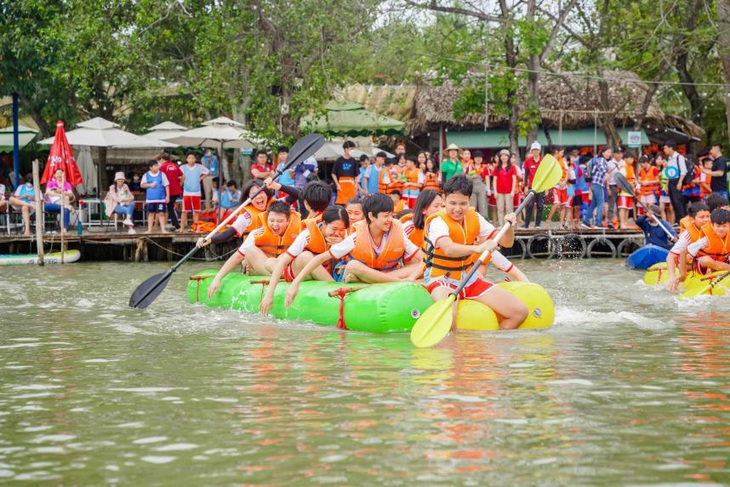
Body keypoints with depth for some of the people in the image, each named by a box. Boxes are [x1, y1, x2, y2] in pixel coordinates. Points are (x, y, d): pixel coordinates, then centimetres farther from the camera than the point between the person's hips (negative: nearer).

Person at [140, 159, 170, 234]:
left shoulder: (162, 174, 1)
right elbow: (142, 185, 5)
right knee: (151, 214, 7)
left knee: (161, 213, -3)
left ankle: (163, 229, 1)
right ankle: (149, 229, 14)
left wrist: (167, 196, -2)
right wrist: (150, 185, -11)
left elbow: (166, 185, 3)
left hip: (161, 199, -1)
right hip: (150, 199, 1)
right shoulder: (146, 175, 4)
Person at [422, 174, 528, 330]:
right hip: (442, 280, -7)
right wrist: (477, 248, -53)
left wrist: (509, 227, -16)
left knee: (520, 312, -4)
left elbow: (506, 242, 6)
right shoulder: (437, 222, -16)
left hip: (470, 279, 7)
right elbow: (448, 249, -38)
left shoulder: (474, 218, 5)